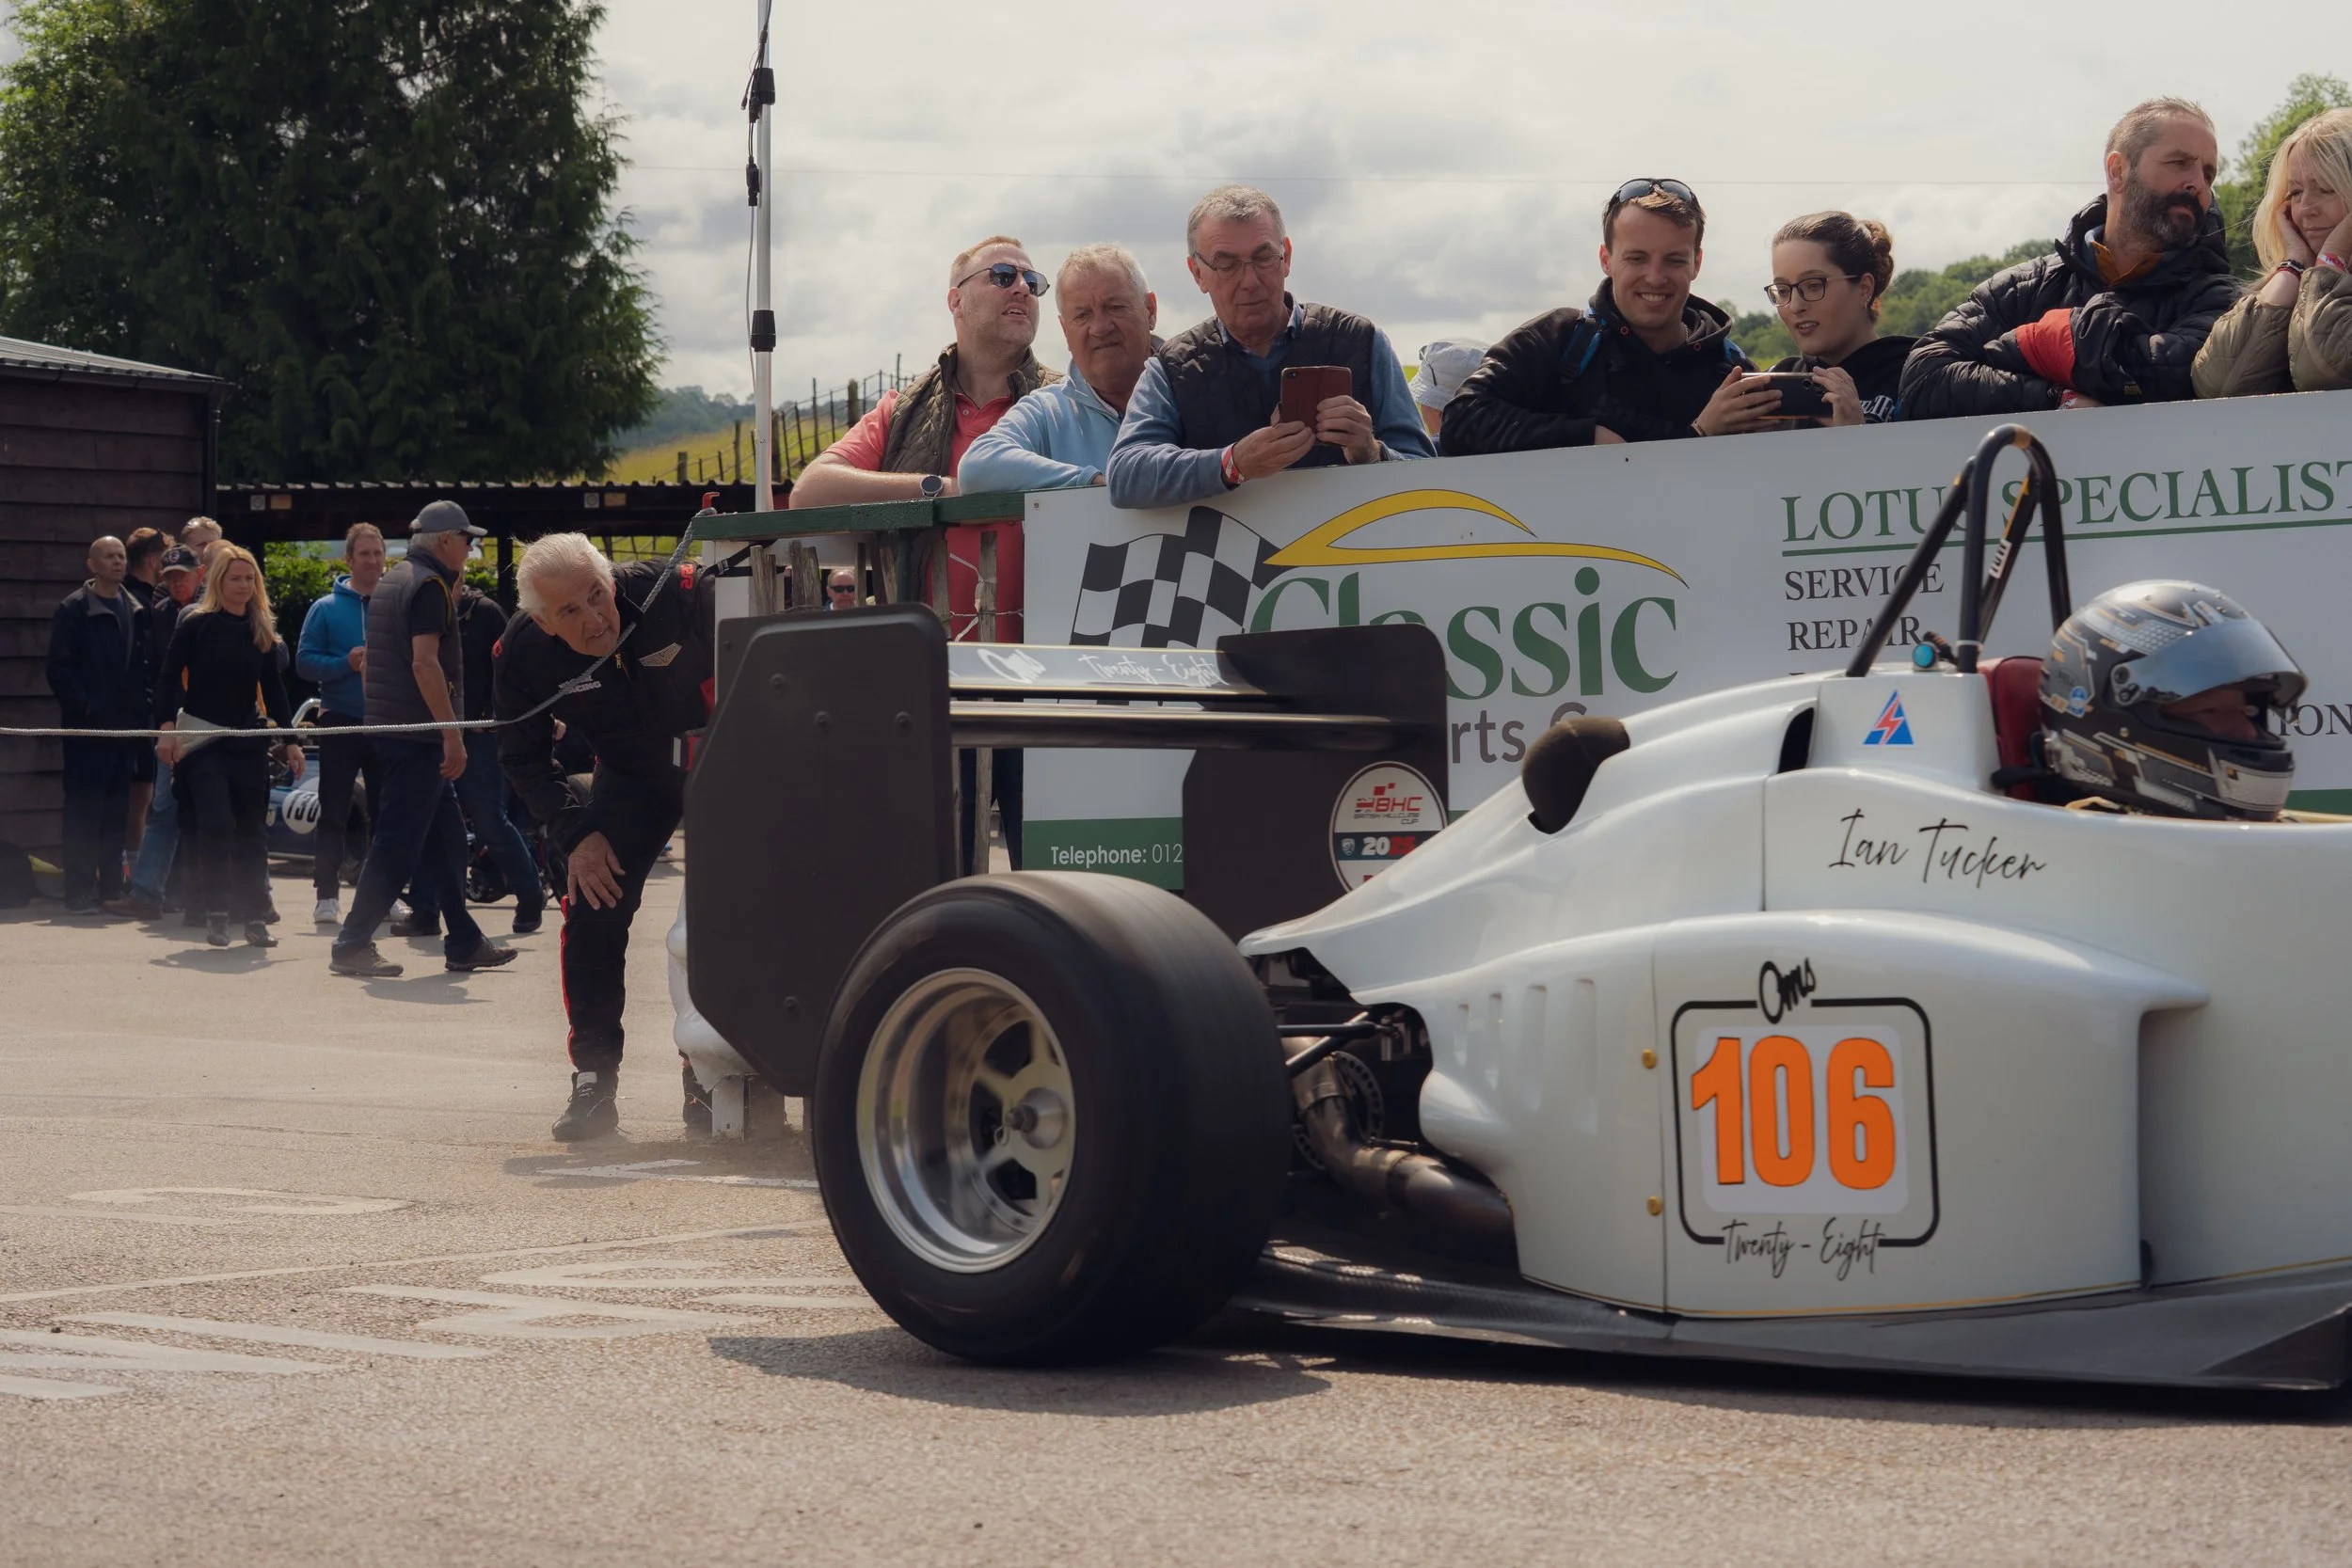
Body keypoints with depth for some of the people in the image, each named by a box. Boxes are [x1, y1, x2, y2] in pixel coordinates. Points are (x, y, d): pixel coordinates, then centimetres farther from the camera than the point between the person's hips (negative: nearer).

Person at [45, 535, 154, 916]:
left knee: (116, 813, 8)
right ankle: (80, 893, -1)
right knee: (83, 812, -3)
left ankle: (110, 891, 12)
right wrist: (83, 707, -16)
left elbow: (148, 664, 16)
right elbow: (59, 668, -8)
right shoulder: (74, 609, -3)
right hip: (88, 727, -6)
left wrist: (142, 706, 2)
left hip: (125, 726, 6)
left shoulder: (137, 611, 14)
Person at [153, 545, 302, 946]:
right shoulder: (196, 624, -4)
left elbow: (272, 688, 13)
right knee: (216, 823, -14)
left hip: (248, 742, 4)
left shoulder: (262, 630, 8)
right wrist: (167, 727, -15)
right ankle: (216, 913, -4)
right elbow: (169, 677, -5)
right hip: (202, 741, -4)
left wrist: (289, 739, 11)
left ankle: (255, 917, 11)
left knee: (251, 829, 5)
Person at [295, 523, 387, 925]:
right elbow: (305, 662, -3)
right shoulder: (325, 608, 2)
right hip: (341, 721, -2)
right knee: (333, 813, -1)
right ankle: (326, 895, 2)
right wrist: (347, 664, -17)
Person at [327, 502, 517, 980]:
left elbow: (369, 664, 23)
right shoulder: (430, 585, -12)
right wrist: (452, 734, -22)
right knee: (398, 844, -7)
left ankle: (464, 944, 16)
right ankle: (352, 945, -7)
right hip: (419, 732, -10)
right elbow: (425, 662, -22)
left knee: (445, 836, 13)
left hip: (387, 727, 10)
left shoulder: (390, 583, 17)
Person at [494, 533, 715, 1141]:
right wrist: (576, 834, -14)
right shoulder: (523, 654, -20)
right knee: (592, 911, -11)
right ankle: (593, 1081, -3)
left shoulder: (679, 595, -31)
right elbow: (524, 759, -5)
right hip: (632, 777, 2)